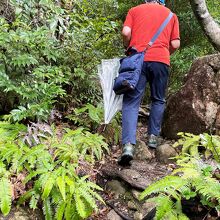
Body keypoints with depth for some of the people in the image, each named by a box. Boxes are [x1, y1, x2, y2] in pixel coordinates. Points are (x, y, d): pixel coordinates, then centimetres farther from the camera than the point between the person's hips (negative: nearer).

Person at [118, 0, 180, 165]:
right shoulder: (171, 14, 20)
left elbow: (126, 33, 1)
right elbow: (175, 44, 10)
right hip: (161, 61, 1)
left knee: (131, 101, -4)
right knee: (158, 100, 19)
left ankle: (128, 144, -18)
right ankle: (153, 137, 18)